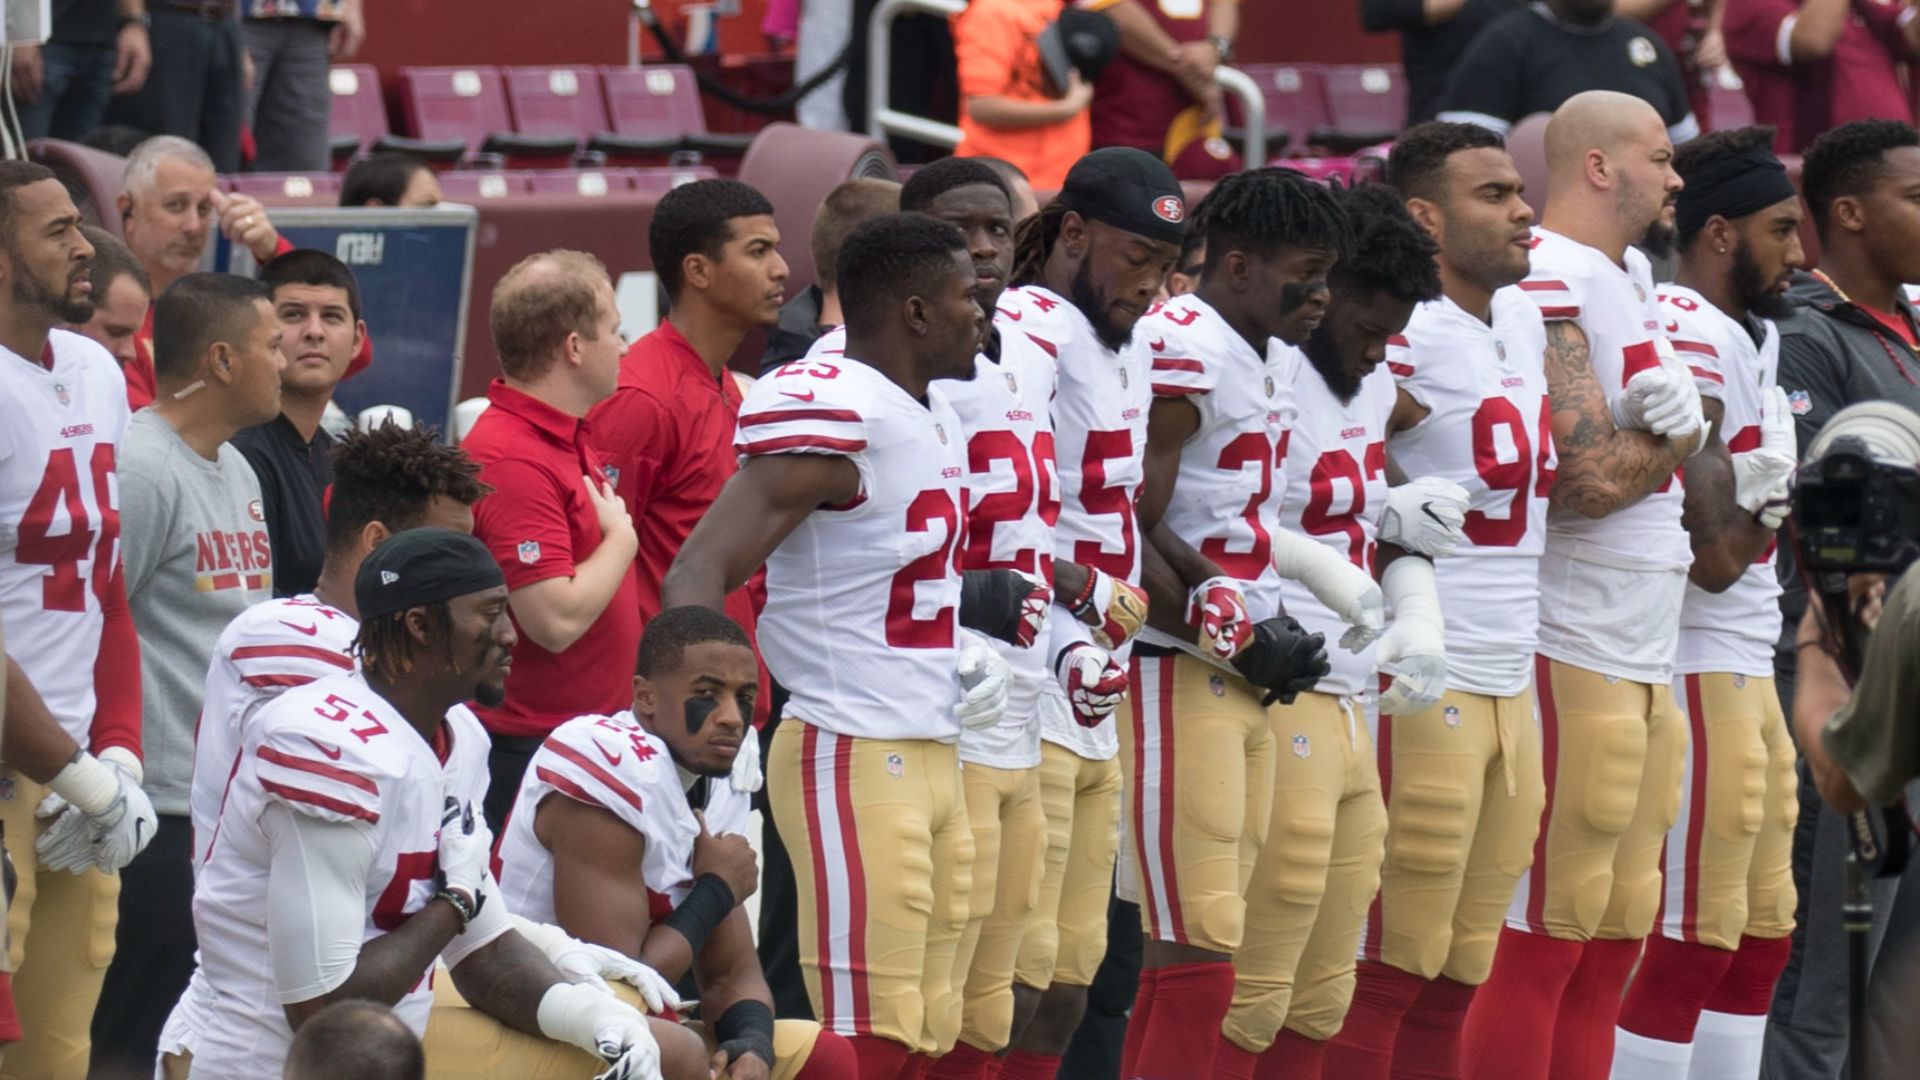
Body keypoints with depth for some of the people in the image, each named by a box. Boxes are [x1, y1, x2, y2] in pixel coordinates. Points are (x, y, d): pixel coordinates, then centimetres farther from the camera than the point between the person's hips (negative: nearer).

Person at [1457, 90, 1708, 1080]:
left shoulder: (1625, 281, 17)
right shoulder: (1551, 287, -13)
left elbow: (1680, 447, 13)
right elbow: (1592, 477, -20)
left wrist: (1684, 418, -10)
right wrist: (1674, 438, -1)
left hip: (1641, 659, 10)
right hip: (1567, 652, -10)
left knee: (1612, 941, 10)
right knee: (1541, 939, -9)